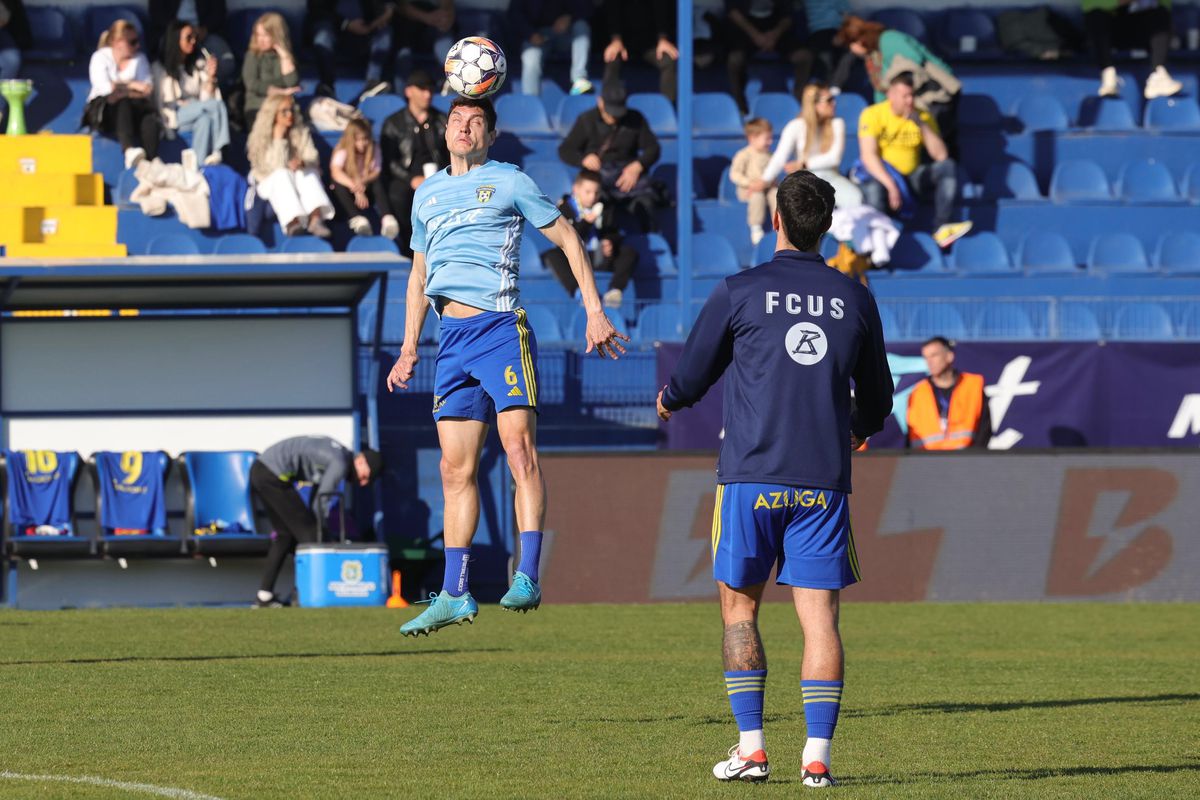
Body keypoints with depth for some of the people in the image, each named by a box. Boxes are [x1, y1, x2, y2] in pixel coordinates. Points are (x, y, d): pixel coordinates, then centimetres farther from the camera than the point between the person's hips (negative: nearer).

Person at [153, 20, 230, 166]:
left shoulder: (198, 64, 14)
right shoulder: (161, 67, 5)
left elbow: (206, 96, 7)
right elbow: (165, 102, 1)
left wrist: (210, 77, -7)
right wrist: (187, 105, -10)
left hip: (196, 114, 3)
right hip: (174, 116, -3)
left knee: (205, 119, -35)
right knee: (216, 104, -29)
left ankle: (200, 163, -47)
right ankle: (216, 152, -36)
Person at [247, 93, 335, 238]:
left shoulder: (302, 132, 4)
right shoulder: (260, 137, -6)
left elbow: (312, 160, -7)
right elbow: (277, 167, -15)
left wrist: (302, 163, -30)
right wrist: (278, 139, -19)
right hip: (270, 183, -2)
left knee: (307, 173, -29)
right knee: (282, 175, -34)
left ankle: (315, 218, -54)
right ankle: (292, 220, -56)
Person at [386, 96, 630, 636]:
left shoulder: (508, 182, 4)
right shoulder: (427, 194, 20)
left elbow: (567, 239, 7)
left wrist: (594, 312, 0)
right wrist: (409, 348, 24)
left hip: (501, 328, -6)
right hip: (451, 339, 6)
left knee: (519, 447, -19)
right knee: (456, 469, 5)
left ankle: (527, 578, -25)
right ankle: (454, 594, 8)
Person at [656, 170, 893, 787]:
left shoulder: (739, 292, -2)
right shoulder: (854, 298, 6)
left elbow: (691, 377, 7)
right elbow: (876, 397, 17)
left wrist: (669, 400, 31)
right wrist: (860, 428, 41)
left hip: (750, 478, -2)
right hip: (824, 480, 2)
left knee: (739, 607, 10)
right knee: (819, 616, 1)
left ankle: (750, 748, 5)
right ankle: (817, 755, -6)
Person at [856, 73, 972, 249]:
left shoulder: (923, 117, 3)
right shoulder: (873, 114, -7)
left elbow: (941, 155, -5)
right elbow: (868, 155, -17)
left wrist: (922, 125, -18)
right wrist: (890, 186, -30)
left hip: (912, 176, 5)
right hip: (881, 175, -5)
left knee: (948, 167, -18)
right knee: (874, 189, -39)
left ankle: (941, 228, -28)